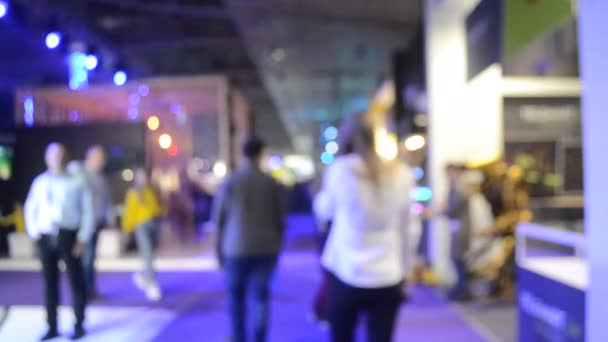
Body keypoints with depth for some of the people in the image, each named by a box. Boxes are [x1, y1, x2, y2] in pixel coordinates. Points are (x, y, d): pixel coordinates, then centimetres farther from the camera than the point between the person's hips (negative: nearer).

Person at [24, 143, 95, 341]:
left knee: (76, 280, 3)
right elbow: (31, 208, 18)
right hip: (46, 237, 3)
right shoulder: (40, 182, 8)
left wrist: (83, 238, -9)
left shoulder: (75, 181, -2)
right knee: (50, 282, 9)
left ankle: (79, 325, 15)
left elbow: (87, 211, -3)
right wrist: (33, 232, 6)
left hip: (69, 235, -3)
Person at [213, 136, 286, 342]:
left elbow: (219, 219, 2)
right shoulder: (273, 184, 0)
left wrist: (220, 250, 11)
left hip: (236, 248, 0)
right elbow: (280, 220, 4)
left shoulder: (228, 183, -1)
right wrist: (276, 248, 15)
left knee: (236, 296, 14)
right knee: (261, 296, 6)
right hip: (266, 248, 1)